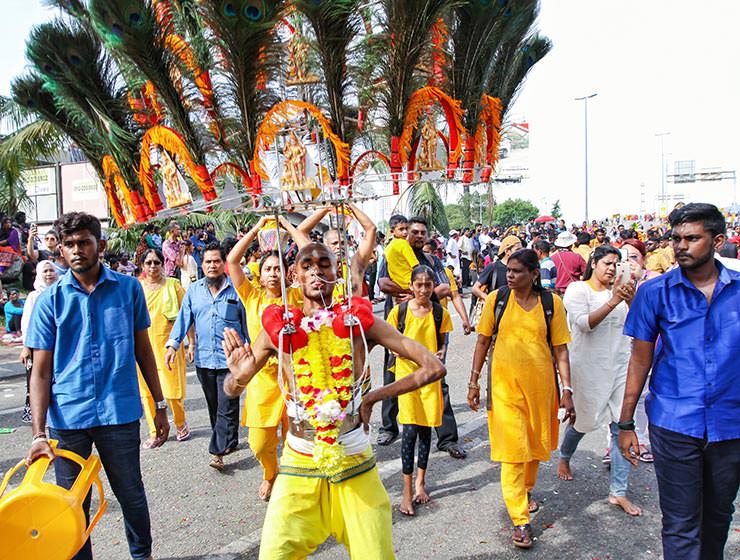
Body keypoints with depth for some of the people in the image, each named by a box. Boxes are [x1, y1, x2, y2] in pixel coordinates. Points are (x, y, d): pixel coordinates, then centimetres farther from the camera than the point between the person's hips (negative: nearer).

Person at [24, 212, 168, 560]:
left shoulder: (128, 288, -1)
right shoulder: (49, 300, -2)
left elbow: (143, 351, 6)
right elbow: (41, 371, -3)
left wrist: (160, 405, 6)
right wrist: (39, 434, -11)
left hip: (120, 413, 0)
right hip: (67, 417, 0)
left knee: (132, 495, 14)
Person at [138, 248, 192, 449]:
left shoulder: (173, 285, -1)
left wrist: (191, 343, -5)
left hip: (168, 343, -2)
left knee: (173, 389, 0)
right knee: (147, 390, 6)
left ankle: (181, 424, 25)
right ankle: (154, 433, 21)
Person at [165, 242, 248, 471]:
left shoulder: (235, 289, -2)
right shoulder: (193, 290, 9)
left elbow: (246, 321, 3)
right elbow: (183, 318, 7)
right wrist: (173, 344, -5)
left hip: (230, 359, -4)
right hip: (204, 359, 4)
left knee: (227, 407, -5)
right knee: (214, 407, 14)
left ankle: (218, 452, -1)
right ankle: (229, 442, 29)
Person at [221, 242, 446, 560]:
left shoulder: (359, 320, -7)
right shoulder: (279, 327, -5)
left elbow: (434, 367, -9)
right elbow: (232, 390, 4)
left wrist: (374, 397, -10)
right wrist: (238, 377, -19)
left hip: (355, 464, 0)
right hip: (299, 466, 1)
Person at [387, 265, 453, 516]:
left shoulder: (440, 313, -1)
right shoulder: (400, 311, -6)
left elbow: (441, 343, 9)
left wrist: (440, 353, -12)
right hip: (406, 372, -2)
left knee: (426, 428, 10)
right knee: (410, 429, -8)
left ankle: (420, 482, 29)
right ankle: (407, 490, 5)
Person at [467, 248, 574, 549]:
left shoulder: (552, 302, -3)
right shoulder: (496, 299, -4)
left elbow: (561, 349, 0)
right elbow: (483, 341, 2)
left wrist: (567, 389, -5)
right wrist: (474, 381, 1)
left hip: (540, 383, 2)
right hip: (504, 383, -1)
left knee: (534, 443, 17)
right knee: (512, 447, -2)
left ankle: (526, 492, 45)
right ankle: (520, 520, 6)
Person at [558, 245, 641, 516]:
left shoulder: (619, 291, 9)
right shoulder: (578, 289, -6)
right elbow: (584, 323, -20)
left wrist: (631, 301, -16)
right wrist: (612, 302, -28)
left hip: (619, 367, 4)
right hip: (589, 368, -4)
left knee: (622, 427, 1)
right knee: (584, 422, 12)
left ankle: (619, 492, 11)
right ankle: (564, 457, 44)